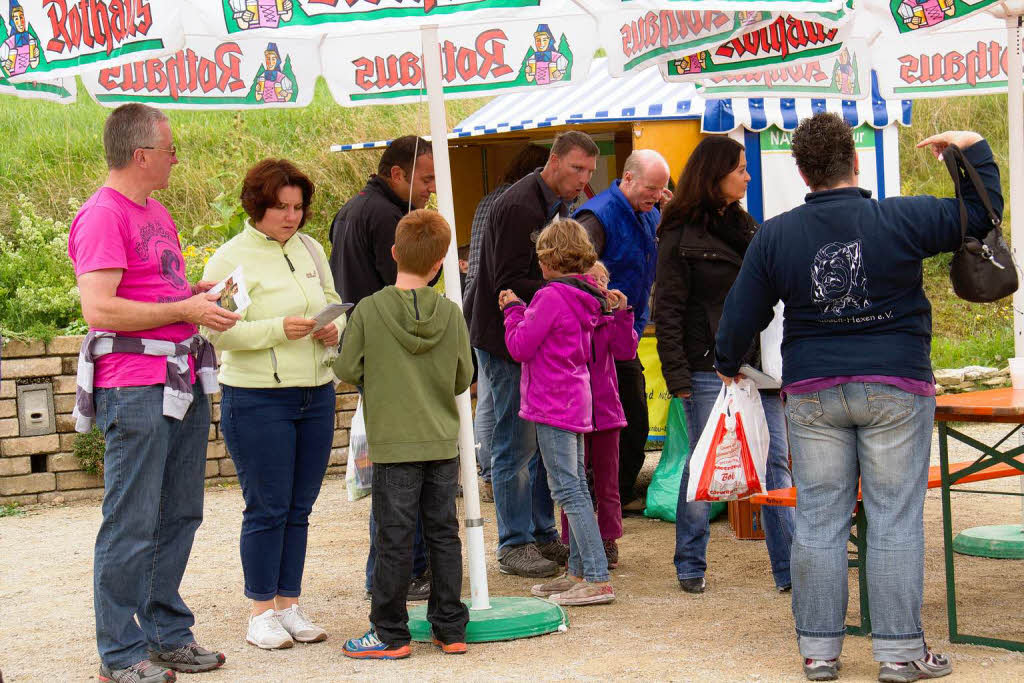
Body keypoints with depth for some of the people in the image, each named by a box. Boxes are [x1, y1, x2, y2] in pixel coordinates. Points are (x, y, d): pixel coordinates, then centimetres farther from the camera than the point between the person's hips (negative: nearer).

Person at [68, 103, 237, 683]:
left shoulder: (156, 212, 18)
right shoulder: (102, 215, -12)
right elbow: (99, 310, -20)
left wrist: (197, 291, 12)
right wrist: (185, 309, -17)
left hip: (183, 382, 9)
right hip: (134, 387, -9)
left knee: (179, 515, 13)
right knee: (133, 523, -5)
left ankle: (168, 633, 23)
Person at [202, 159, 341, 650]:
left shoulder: (310, 249, 11)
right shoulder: (231, 258, -7)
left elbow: (334, 304, 22)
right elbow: (218, 331, -14)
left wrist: (335, 329, -1)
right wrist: (278, 330, -23)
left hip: (317, 395, 6)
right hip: (258, 400, -6)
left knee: (299, 509, 9)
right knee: (267, 508, -2)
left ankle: (289, 606, 18)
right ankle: (261, 613, 8)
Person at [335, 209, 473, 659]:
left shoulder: (369, 310, -11)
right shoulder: (451, 313, -3)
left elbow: (347, 369, -5)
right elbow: (463, 377, 5)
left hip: (394, 442, -3)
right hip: (443, 441, 3)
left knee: (395, 539, 2)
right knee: (443, 533, 11)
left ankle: (390, 634, 8)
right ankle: (451, 628, 17)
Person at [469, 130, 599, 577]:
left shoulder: (557, 205, 13)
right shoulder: (519, 206, -18)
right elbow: (510, 284, -22)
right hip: (507, 341, -9)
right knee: (517, 444, -3)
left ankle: (542, 534, 21)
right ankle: (514, 545, 5)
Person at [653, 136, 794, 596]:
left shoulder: (744, 226, 15)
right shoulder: (680, 235, -4)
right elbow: (668, 311, -7)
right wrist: (676, 375, -14)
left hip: (756, 364, 6)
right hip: (709, 369, -6)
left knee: (775, 462, 1)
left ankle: (789, 569, 2)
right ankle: (690, 566, 15)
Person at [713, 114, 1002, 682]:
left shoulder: (774, 236, 1)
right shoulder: (902, 219, -7)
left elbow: (742, 315, 7)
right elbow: (980, 213, 4)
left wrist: (728, 364, 25)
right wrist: (974, 149, 17)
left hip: (812, 393, 2)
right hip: (896, 388, -2)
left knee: (818, 522, 7)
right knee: (896, 521, 1)